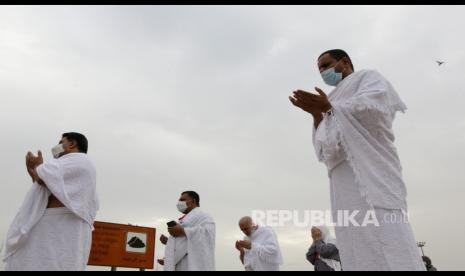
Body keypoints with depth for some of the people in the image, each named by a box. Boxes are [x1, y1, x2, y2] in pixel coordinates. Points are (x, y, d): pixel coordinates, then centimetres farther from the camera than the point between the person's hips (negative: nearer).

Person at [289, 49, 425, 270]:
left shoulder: (368, 77, 17)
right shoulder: (335, 114, 35)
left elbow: (373, 108, -7)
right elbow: (324, 151, 22)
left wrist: (328, 106, 0)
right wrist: (316, 113, 12)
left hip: (369, 170, -6)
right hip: (344, 181, 7)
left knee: (387, 254, -18)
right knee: (358, 255, -4)